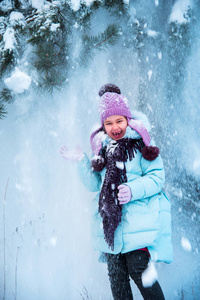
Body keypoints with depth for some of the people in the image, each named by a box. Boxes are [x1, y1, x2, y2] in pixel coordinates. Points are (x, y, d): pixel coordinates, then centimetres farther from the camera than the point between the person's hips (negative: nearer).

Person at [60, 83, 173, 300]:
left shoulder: (141, 143, -1)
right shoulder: (103, 148, 14)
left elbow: (157, 177, -7)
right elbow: (94, 185, 14)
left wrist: (133, 190, -22)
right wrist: (81, 162, 1)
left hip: (138, 219, -5)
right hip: (109, 220, 5)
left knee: (138, 271, -11)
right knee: (115, 275, 6)